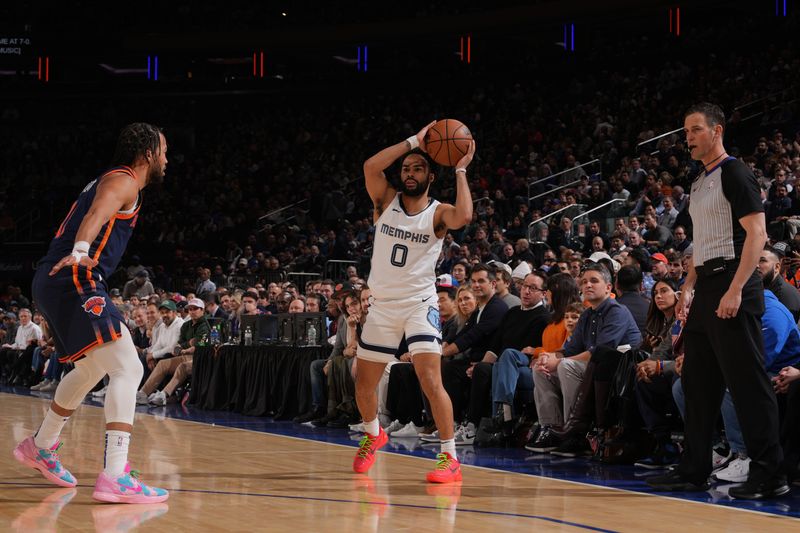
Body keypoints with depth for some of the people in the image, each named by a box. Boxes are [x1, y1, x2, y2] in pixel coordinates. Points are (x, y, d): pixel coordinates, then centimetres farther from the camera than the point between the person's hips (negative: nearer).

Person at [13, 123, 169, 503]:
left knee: (92, 369, 29)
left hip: (53, 283, 11)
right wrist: (81, 251, -43)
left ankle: (40, 447, 45)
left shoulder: (109, 180, 24)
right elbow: (97, 212, -27)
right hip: (74, 281, -11)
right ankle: (115, 477, -29)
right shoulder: (123, 181, -6)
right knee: (127, 369, -18)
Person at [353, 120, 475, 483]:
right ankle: (373, 434, 43)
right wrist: (414, 141, -18)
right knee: (364, 384, 14)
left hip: (419, 304, -4)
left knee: (430, 381, -19)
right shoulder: (386, 201, 2)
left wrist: (460, 171, -20)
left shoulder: (438, 213, -6)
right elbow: (371, 166, -18)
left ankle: (450, 458, -14)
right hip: (382, 305, 4)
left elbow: (464, 216, -31)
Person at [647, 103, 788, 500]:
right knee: (697, 382, 12)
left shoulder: (735, 174, -9)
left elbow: (756, 234, -16)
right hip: (706, 289, 10)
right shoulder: (699, 183, 19)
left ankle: (769, 474, -6)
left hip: (732, 286, -10)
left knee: (747, 382, -9)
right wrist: (688, 289, 19)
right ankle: (694, 470, 19)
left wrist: (735, 290, -23)